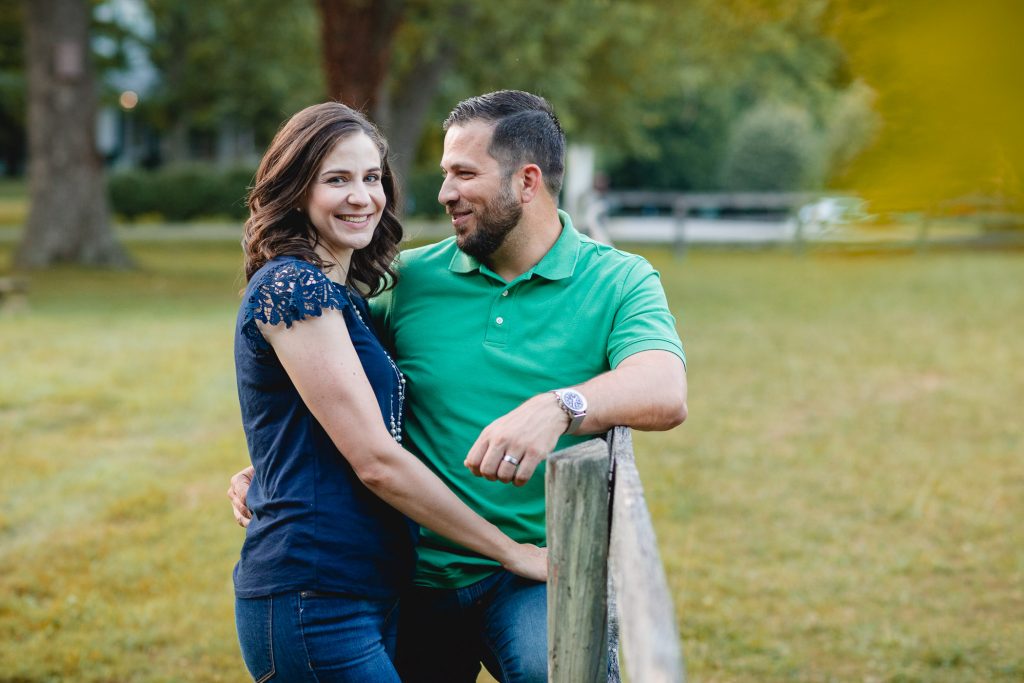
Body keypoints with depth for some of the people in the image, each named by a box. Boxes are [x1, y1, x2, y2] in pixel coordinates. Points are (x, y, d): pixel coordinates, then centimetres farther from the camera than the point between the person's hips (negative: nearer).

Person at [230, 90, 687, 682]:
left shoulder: (618, 281, -2)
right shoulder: (410, 279, 7)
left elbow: (666, 393, -21)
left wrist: (558, 407, -40)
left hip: (538, 576, -4)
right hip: (417, 582, 4)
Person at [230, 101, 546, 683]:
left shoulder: (345, 295, 16)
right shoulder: (293, 285, -12)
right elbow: (375, 460, -16)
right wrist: (513, 552, -10)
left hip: (369, 591, 9)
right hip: (315, 606, -9)